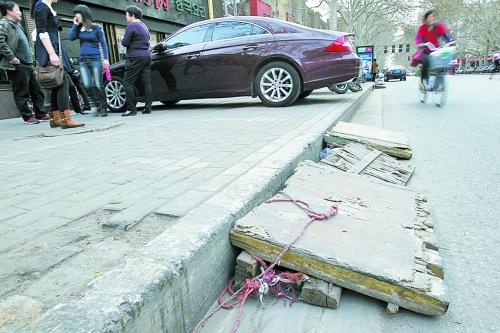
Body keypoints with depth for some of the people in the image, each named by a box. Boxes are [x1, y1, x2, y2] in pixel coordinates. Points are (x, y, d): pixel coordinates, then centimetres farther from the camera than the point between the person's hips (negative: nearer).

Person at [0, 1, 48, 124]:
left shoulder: (17, 25, 23)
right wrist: (11, 57, -21)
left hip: (28, 64, 9)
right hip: (17, 66, -9)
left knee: (37, 91, 10)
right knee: (22, 94, -4)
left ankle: (41, 114, 15)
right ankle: (28, 117, 0)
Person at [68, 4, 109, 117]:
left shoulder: (96, 27, 1)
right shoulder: (79, 28, 13)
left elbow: (103, 43, 0)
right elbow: (71, 37, 0)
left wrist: (105, 58, -9)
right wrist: (75, 25, 0)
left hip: (95, 59, -4)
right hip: (83, 61, 4)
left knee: (98, 85, -4)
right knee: (87, 85, -4)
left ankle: (104, 108, 4)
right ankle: (98, 106, 6)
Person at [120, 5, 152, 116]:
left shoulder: (131, 26, -8)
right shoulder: (144, 26, 19)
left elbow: (125, 43, -11)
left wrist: (122, 39, 10)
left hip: (136, 58, -8)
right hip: (146, 56, 9)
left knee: (127, 83, -3)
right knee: (147, 82, 4)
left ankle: (131, 109, -6)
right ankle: (148, 108, 3)